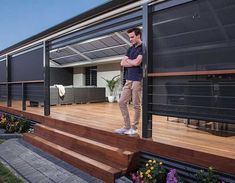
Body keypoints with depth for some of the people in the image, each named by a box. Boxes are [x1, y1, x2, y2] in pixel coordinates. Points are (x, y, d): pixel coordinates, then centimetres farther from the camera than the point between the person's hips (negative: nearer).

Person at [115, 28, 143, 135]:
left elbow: (137, 62, -16)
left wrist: (128, 60, 3)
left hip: (137, 80, -7)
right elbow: (122, 63, 10)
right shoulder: (130, 49, 18)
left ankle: (134, 128, 12)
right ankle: (126, 126, 13)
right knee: (122, 102, 4)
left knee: (136, 105, 0)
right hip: (128, 80, 8)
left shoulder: (143, 48, -3)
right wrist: (133, 62, -4)